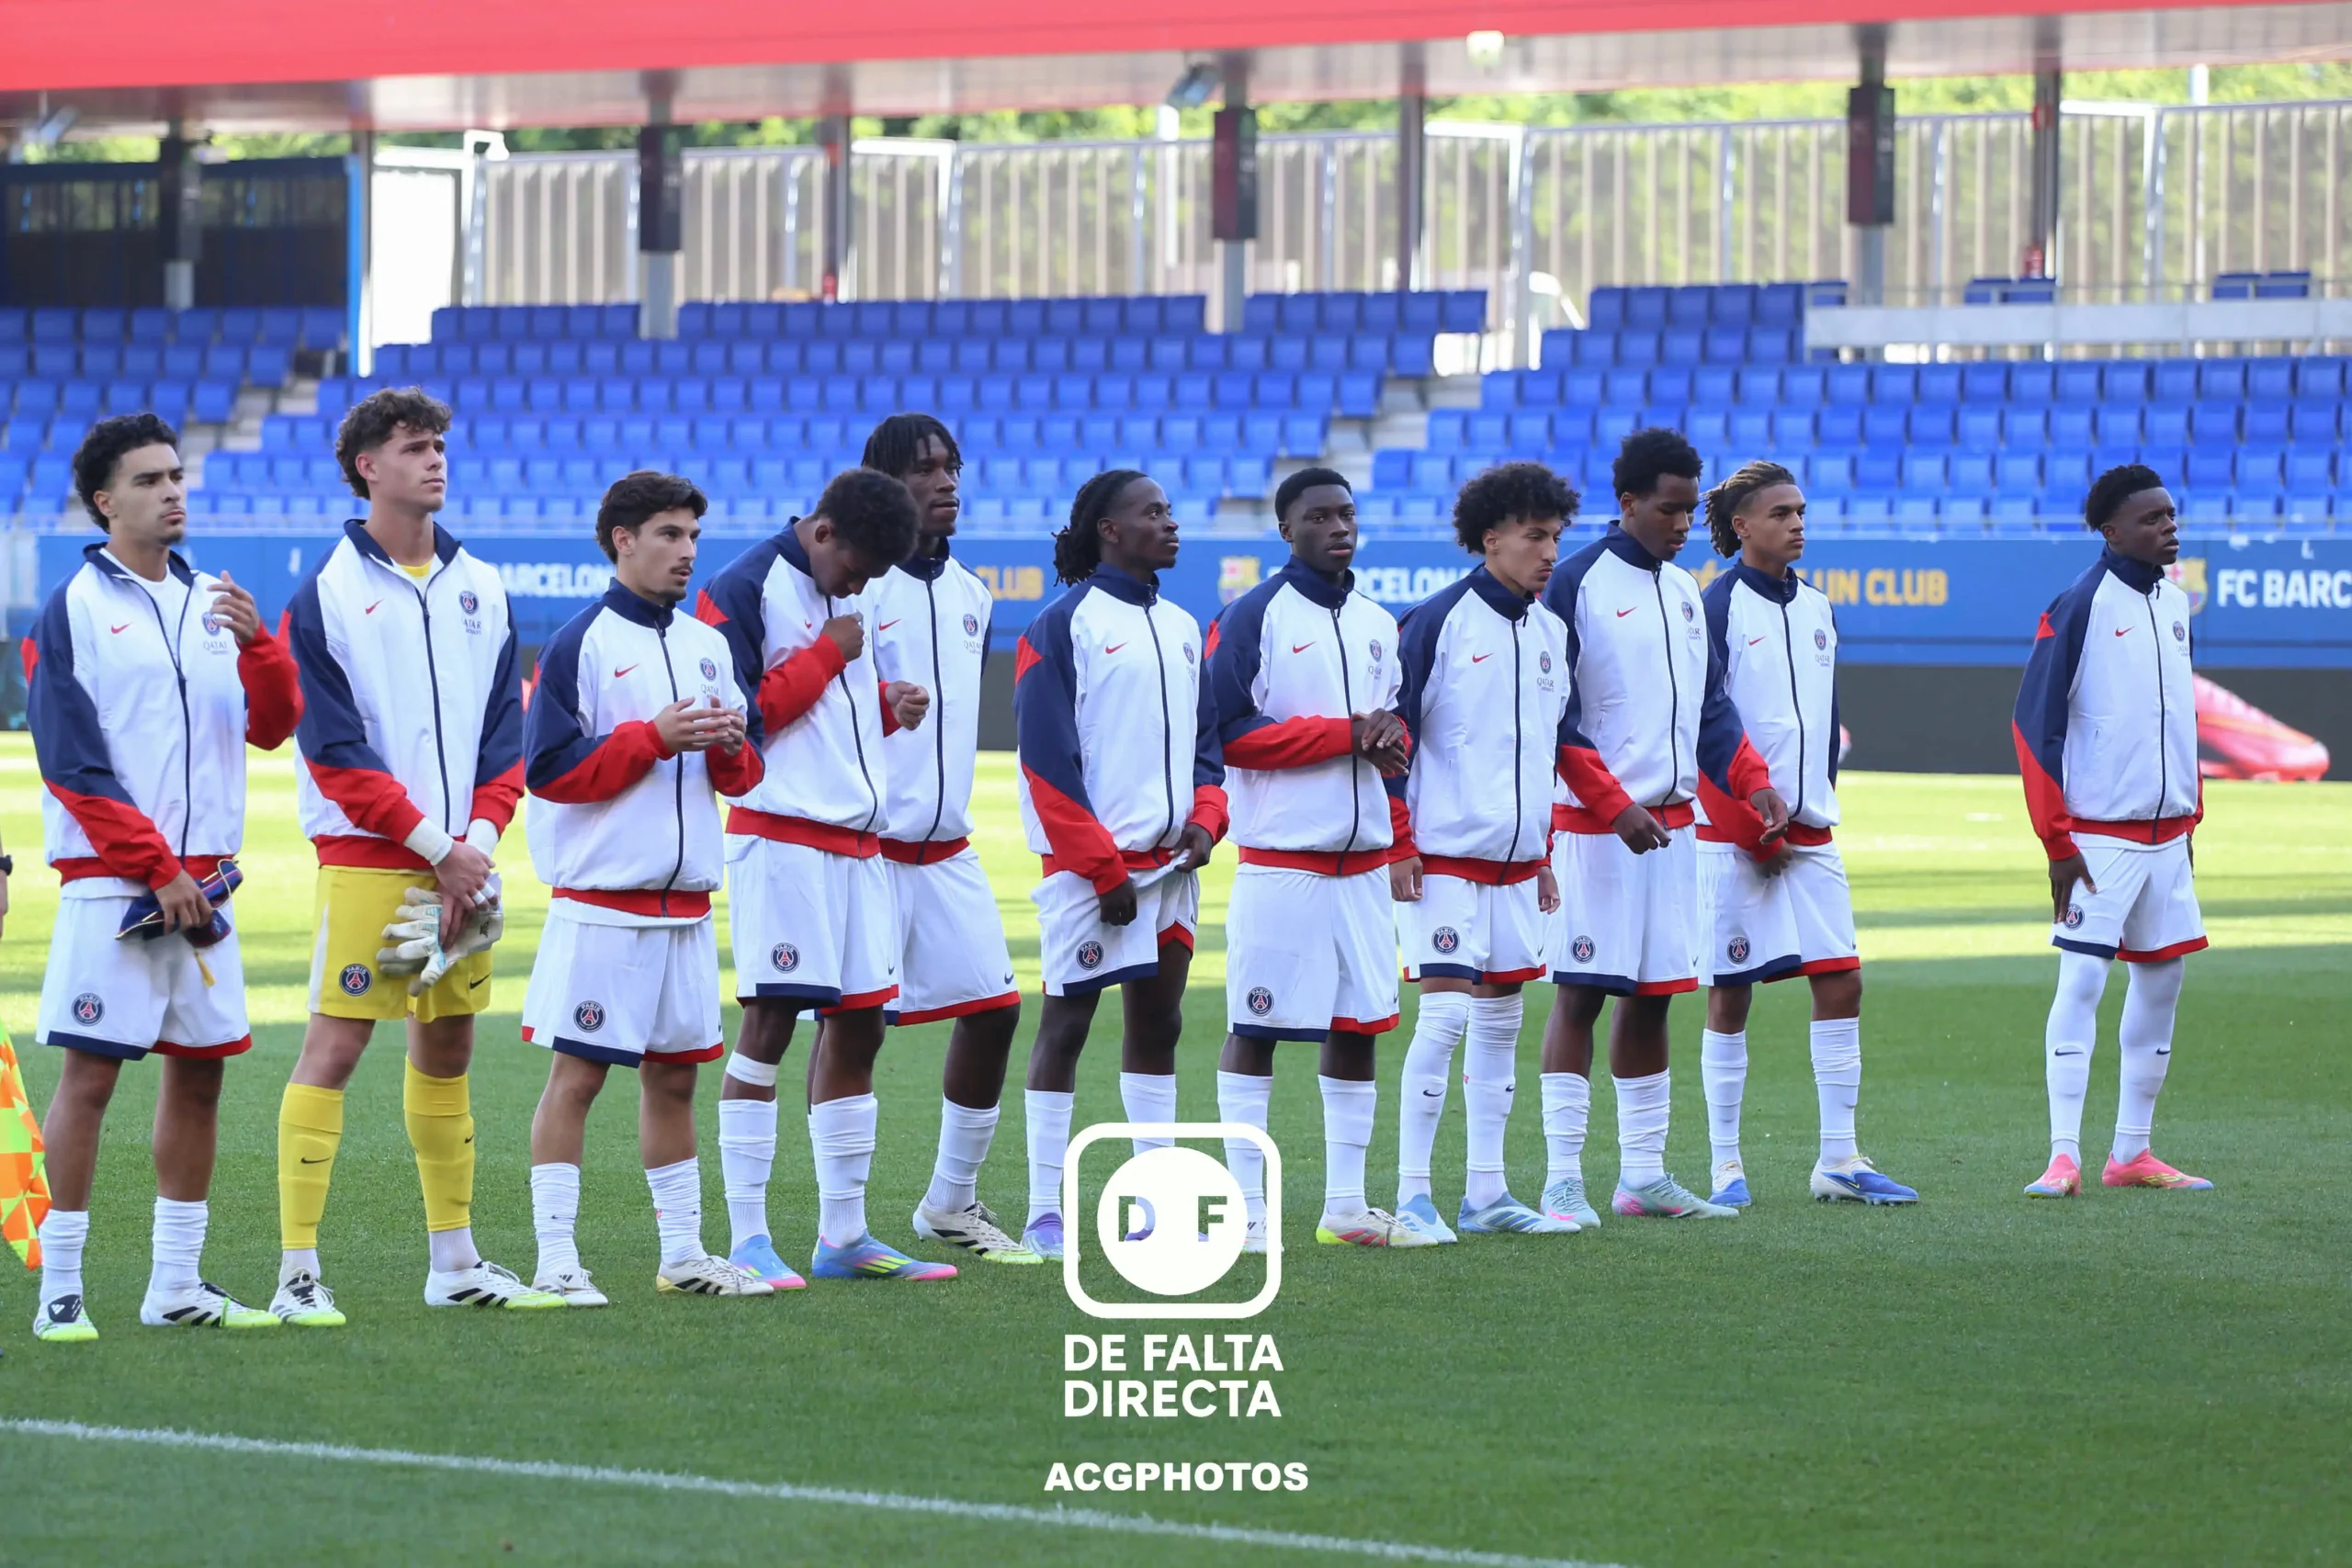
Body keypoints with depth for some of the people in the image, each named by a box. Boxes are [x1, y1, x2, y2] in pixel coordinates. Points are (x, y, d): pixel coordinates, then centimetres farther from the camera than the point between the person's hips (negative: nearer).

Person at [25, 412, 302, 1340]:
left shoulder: (212, 602, 13)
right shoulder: (72, 610, -4)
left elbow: (272, 727, 10)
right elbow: (73, 766, -8)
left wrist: (259, 644, -9)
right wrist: (158, 868, -12)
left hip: (201, 882, 6)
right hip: (109, 883, -6)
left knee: (199, 1073, 7)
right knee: (89, 1073, -8)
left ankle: (175, 1284, 15)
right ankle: (58, 1291, -5)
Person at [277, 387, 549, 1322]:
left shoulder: (479, 587, 11)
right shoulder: (329, 592, -5)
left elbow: (505, 730, 10)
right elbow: (336, 747, -9)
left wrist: (479, 842, -4)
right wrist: (433, 844, -11)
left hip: (461, 863, 5)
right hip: (364, 858, -5)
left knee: (447, 1050, 11)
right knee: (334, 1046, -9)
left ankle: (454, 1262, 20)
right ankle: (297, 1273, -8)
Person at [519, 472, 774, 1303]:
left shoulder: (707, 645, 14)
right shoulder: (582, 643, -6)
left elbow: (743, 776, 17)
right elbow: (549, 767, -12)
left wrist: (730, 747, -6)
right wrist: (654, 737, -18)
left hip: (686, 905, 6)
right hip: (602, 902, -6)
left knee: (674, 1074, 12)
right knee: (577, 1072, -6)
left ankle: (683, 1255, 19)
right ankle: (556, 1260, -4)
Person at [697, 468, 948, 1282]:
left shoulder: (843, 600, 17)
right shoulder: (743, 590, -8)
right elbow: (739, 718, -14)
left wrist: (888, 704, 7)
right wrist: (828, 657, -12)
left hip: (857, 840, 8)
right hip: (780, 834, -8)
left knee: (858, 1025, 9)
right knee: (769, 1022, -9)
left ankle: (843, 1236, 16)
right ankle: (749, 1240, -7)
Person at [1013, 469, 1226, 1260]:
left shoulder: (1182, 628, 15)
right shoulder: (1064, 625, -7)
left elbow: (1205, 739, 21)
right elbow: (1046, 757, -11)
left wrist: (1205, 818, 1)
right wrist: (1104, 868, -14)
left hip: (1169, 861, 7)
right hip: (1088, 864, -7)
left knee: (1157, 1024, 9)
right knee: (1065, 1023, -4)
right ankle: (1044, 1214, -1)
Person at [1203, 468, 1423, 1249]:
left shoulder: (1377, 624, 15)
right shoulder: (1252, 618, -5)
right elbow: (1229, 732, -12)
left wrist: (1392, 737, -2)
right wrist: (1344, 735, -15)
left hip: (1364, 856, 7)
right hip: (1280, 857, -6)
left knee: (1358, 1025, 8)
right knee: (1256, 1028, -5)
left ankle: (1345, 1206, 16)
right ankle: (1247, 1206, 0)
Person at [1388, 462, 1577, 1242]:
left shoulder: (1550, 633, 12)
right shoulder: (1437, 622, -9)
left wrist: (1544, 854, 19)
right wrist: (1397, 846, -14)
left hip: (1515, 862, 7)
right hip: (1442, 856, -7)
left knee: (1501, 1017, 9)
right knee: (1444, 1014, -12)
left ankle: (1486, 1194, 16)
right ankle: (1413, 1198, -8)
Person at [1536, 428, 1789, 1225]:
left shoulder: (1683, 590, 15)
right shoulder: (1577, 583, -8)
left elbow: (1709, 705, 20)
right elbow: (1553, 718, -11)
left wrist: (1754, 781, 4)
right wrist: (1616, 806, -17)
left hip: (1672, 823, 7)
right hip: (1594, 828, -7)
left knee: (1652, 996, 9)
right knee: (1581, 994, -7)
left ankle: (1643, 1174, 15)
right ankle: (1563, 1180, -5)